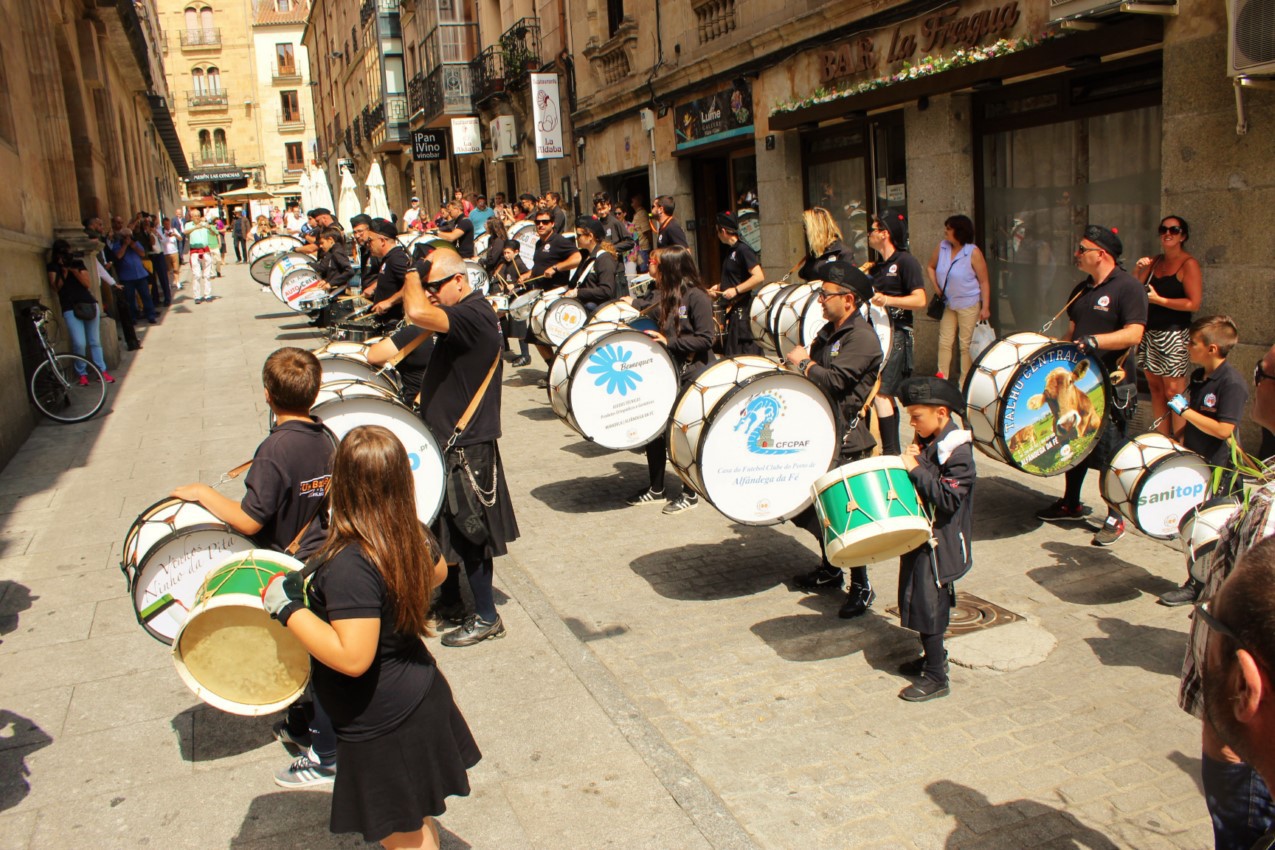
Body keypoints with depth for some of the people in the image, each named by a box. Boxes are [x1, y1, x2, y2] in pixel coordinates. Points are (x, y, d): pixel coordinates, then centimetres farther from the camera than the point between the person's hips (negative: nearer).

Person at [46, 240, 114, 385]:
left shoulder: (78, 262, 11)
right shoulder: (53, 267, 7)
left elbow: (87, 283, 1)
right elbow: (56, 288, -2)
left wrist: (74, 270, -13)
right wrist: (64, 273, -14)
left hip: (89, 304, 2)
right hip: (70, 309, -2)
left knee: (94, 341, 5)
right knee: (79, 343, -11)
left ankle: (102, 371, 10)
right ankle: (82, 374, 2)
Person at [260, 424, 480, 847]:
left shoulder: (348, 565, -32)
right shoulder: (413, 536, -8)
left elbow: (353, 658, -33)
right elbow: (436, 572, 13)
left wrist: (289, 609, -25)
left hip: (382, 724, -8)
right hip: (421, 698, 8)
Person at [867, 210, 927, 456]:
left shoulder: (905, 262, -9)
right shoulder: (878, 267, 18)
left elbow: (919, 300, -17)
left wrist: (889, 300, -29)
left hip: (897, 335, -9)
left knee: (880, 393, -15)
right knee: (886, 395, 12)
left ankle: (890, 453, -11)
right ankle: (893, 450, 20)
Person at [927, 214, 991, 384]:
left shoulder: (973, 252, -14)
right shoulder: (942, 247, 0)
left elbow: (984, 281, -12)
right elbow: (930, 267, 18)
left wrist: (985, 307, -15)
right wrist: (936, 287, 5)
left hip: (968, 305, -5)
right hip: (948, 304, 5)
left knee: (966, 345, 1)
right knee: (944, 343, 9)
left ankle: (964, 384, 9)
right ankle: (942, 379, 18)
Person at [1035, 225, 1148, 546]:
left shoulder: (1128, 287, -11)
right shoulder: (1082, 290, 14)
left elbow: (1134, 334, -22)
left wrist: (1095, 341, -33)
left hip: (1112, 386, -8)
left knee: (1110, 453, -2)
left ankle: (1115, 518, 9)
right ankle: (1071, 504, 30)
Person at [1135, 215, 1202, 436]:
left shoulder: (1189, 264, -6)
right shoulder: (1154, 262, 14)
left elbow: (1193, 303, -14)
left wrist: (1158, 299, -15)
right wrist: (1137, 272, 0)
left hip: (1174, 334, -7)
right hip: (1149, 333, 7)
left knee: (1173, 391, -10)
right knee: (1155, 388, 8)